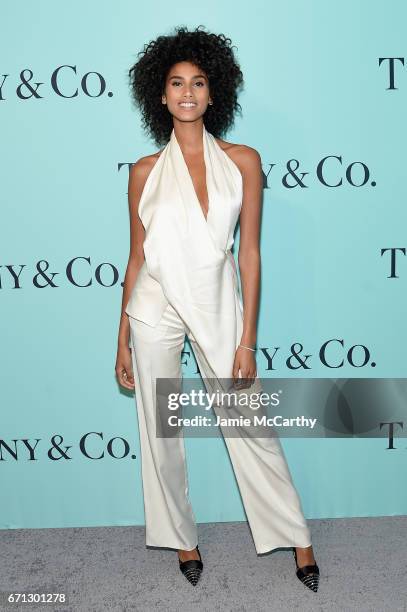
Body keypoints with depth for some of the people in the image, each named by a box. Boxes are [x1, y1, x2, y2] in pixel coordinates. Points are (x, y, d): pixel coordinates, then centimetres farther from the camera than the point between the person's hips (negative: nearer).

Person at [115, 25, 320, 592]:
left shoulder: (243, 161, 0)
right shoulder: (146, 172, 2)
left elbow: (249, 252, -1)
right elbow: (136, 256, 7)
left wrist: (246, 340, -4)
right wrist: (123, 339, 7)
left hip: (218, 305, -1)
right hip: (155, 308, 1)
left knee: (252, 431, 5)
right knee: (161, 435, 11)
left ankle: (298, 539, 26)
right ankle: (182, 538, 33)